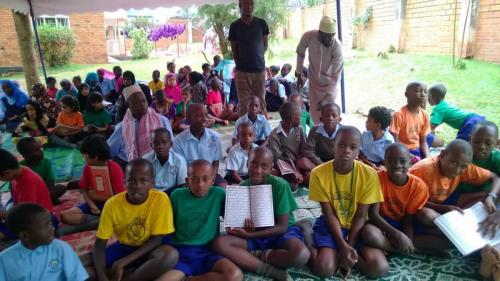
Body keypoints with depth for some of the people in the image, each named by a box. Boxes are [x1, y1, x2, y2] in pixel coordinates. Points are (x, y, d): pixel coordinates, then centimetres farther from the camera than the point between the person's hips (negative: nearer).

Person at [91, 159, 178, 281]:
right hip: (123, 247, 3)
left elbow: (157, 239, -17)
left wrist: (122, 263, -25)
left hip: (148, 249, -2)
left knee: (171, 255, -34)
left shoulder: (161, 199, -22)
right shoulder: (112, 203, -15)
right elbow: (99, 244, -12)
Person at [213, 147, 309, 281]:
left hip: (279, 234, -3)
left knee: (301, 254, -35)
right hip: (252, 236, 3)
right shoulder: (241, 188, -4)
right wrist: (242, 227, -23)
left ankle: (252, 255, -11)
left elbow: (282, 227, -14)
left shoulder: (280, 185, -15)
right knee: (219, 243, -24)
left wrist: (248, 234, -19)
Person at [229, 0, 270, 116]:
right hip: (243, 70, -1)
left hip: (260, 69, 1)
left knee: (260, 100, 4)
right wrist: (239, 63, 1)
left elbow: (265, 45, 14)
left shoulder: (261, 23, 5)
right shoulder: (235, 26, 3)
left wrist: (258, 57, 6)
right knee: (244, 102, -2)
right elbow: (233, 49, 7)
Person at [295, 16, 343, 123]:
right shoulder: (308, 36, -23)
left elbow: (336, 76, -26)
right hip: (314, 80, 2)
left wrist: (326, 100, -28)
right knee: (314, 111, 4)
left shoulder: (337, 46, -29)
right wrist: (299, 74, 5)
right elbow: (300, 53, 0)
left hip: (330, 83, -2)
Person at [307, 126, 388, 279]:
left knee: (379, 268, -20)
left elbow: (360, 216, -12)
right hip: (331, 224, -2)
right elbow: (329, 213, -13)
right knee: (323, 268, -26)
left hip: (357, 225, 2)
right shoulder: (319, 173, -17)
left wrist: (350, 246, -19)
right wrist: (343, 245, -22)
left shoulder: (369, 175, -17)